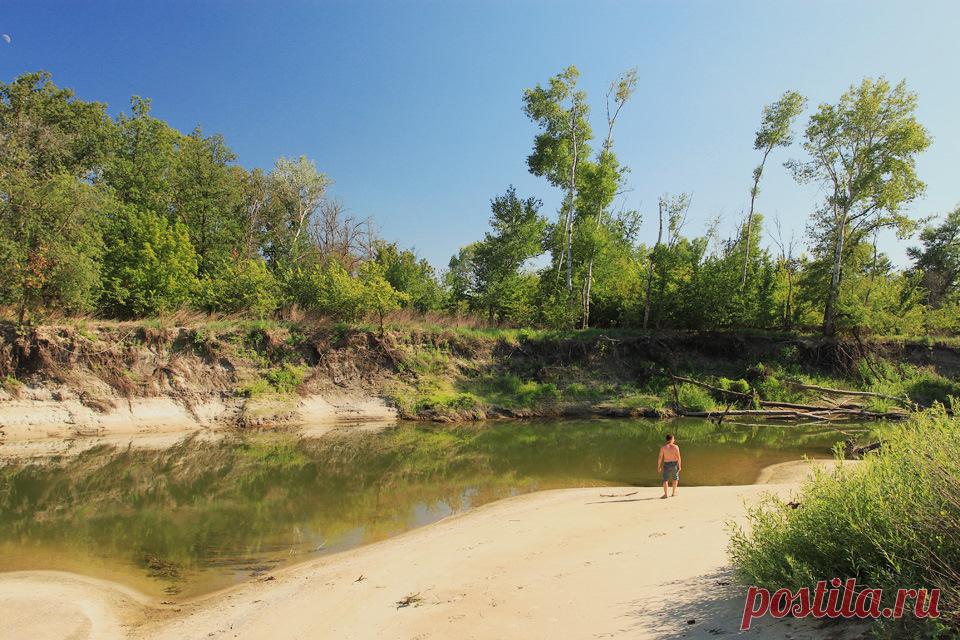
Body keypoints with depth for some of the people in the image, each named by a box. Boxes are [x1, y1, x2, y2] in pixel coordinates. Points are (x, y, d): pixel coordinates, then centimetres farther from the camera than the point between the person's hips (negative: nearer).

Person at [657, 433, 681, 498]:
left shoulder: (663, 447, -9)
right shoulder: (675, 447, -10)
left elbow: (660, 458, -9)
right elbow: (678, 457, -11)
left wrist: (658, 467, -1)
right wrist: (679, 466, -1)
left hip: (666, 465, -1)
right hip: (674, 464, 1)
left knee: (665, 480, 3)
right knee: (675, 478, 21)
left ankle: (665, 494, -7)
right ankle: (674, 492, 26)